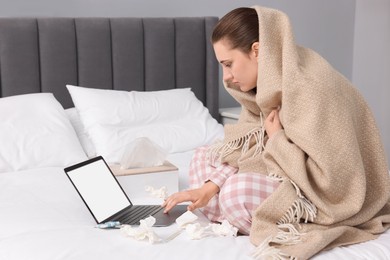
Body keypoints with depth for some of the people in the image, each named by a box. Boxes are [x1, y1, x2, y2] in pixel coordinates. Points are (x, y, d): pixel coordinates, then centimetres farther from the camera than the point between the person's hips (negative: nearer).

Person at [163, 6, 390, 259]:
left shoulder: (309, 87, -29)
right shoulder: (268, 81, -2)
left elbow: (327, 174, -32)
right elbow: (247, 145, 3)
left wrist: (276, 138, -20)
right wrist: (209, 186, -10)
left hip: (333, 194, -9)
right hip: (297, 172, 9)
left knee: (238, 191, -31)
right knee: (204, 158, 4)